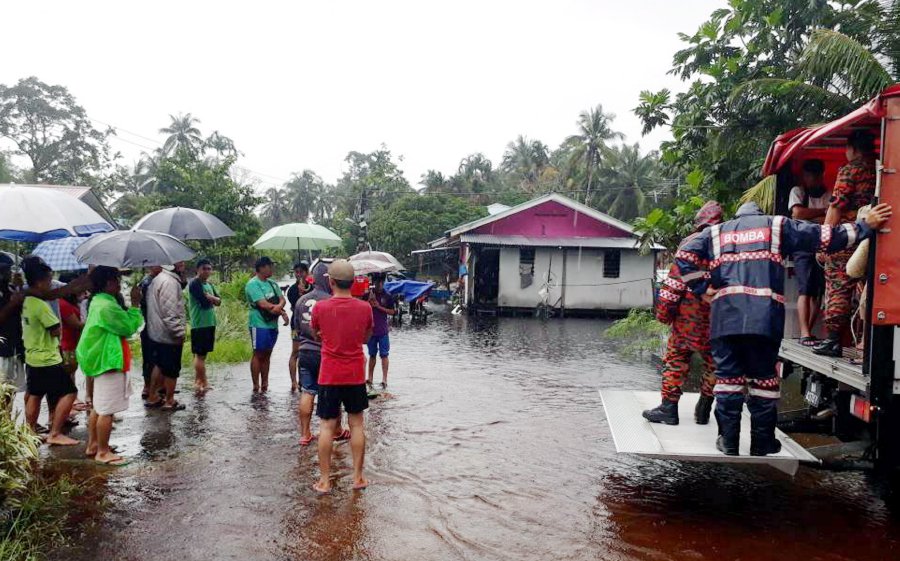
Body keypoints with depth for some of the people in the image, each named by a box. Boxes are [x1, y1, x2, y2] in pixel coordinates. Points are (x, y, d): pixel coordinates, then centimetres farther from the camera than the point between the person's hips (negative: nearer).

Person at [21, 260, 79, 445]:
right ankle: (55, 434, -6)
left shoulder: (27, 302, 7)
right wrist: (56, 325, 1)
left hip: (32, 357, 10)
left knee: (34, 395, 18)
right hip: (47, 359, -10)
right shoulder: (41, 305, -21)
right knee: (69, 392, -6)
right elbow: (56, 331, -17)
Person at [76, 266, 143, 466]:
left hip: (102, 360, 11)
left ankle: (93, 445, 28)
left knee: (99, 407, 19)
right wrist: (135, 304, -13)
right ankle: (103, 452, 3)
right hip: (110, 362, -11)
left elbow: (121, 323, 16)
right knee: (107, 410, -4)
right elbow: (129, 327, -17)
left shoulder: (99, 302, 11)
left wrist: (130, 305, 7)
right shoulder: (107, 306, -22)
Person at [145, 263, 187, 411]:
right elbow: (170, 313, -26)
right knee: (172, 370, 4)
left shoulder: (157, 279, 12)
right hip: (169, 336, -10)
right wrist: (180, 333, -19)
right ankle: (169, 401, 15)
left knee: (159, 365, 21)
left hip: (156, 333, 10)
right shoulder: (169, 282, -22)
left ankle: (152, 397, 30)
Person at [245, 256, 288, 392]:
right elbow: (263, 304, -19)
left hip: (272, 324, 7)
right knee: (258, 355, -2)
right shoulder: (252, 284, -11)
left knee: (267, 355, 12)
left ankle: (264, 384, 18)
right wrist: (282, 311, -12)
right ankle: (256, 386, 3)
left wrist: (278, 307, -19)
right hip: (259, 324, -7)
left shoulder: (272, 283, 13)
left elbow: (282, 299, 4)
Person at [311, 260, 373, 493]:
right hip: (356, 375, 1)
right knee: (356, 424, 11)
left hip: (329, 375, -1)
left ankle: (324, 480, 10)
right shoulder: (365, 308, -7)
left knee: (326, 426, 6)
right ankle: (358, 476, 16)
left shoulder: (321, 307, -10)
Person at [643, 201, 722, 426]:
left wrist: (664, 309, -5)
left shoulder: (691, 241, -2)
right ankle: (703, 411, 19)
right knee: (713, 361, 15)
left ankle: (669, 408, 5)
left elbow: (677, 276, -8)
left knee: (676, 357, 6)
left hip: (689, 313, -2)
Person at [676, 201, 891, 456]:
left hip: (725, 316, 1)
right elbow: (824, 237, 12)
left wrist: (703, 287, 9)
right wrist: (865, 226, 19)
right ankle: (762, 442, 14)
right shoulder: (777, 226, 18)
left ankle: (728, 441, 7)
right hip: (765, 317, -1)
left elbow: (684, 256, 7)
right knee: (764, 377, 7)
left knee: (728, 376, 6)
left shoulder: (716, 232, 21)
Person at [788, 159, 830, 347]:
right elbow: (798, 213, -8)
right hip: (804, 246, -2)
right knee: (805, 290, -11)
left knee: (819, 292, 1)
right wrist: (823, 211, -1)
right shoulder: (798, 191, 8)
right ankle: (805, 334, -14)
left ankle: (806, 332, 10)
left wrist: (808, 218, -9)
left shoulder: (830, 195, 10)